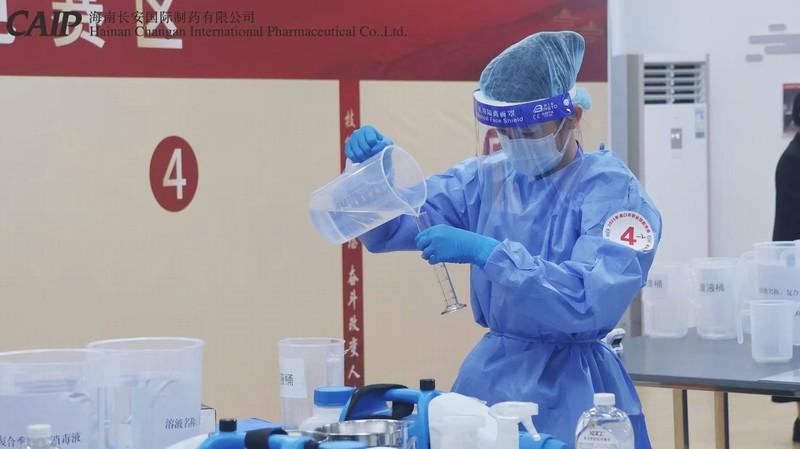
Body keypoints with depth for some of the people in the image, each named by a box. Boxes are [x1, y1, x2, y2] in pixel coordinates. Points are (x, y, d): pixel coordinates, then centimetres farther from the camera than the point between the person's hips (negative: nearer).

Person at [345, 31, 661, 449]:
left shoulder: (613, 191, -11)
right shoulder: (488, 177, 4)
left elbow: (592, 299, -26)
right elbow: (395, 224, 4)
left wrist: (486, 253, -31)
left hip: (570, 387, -5)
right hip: (491, 375, 5)